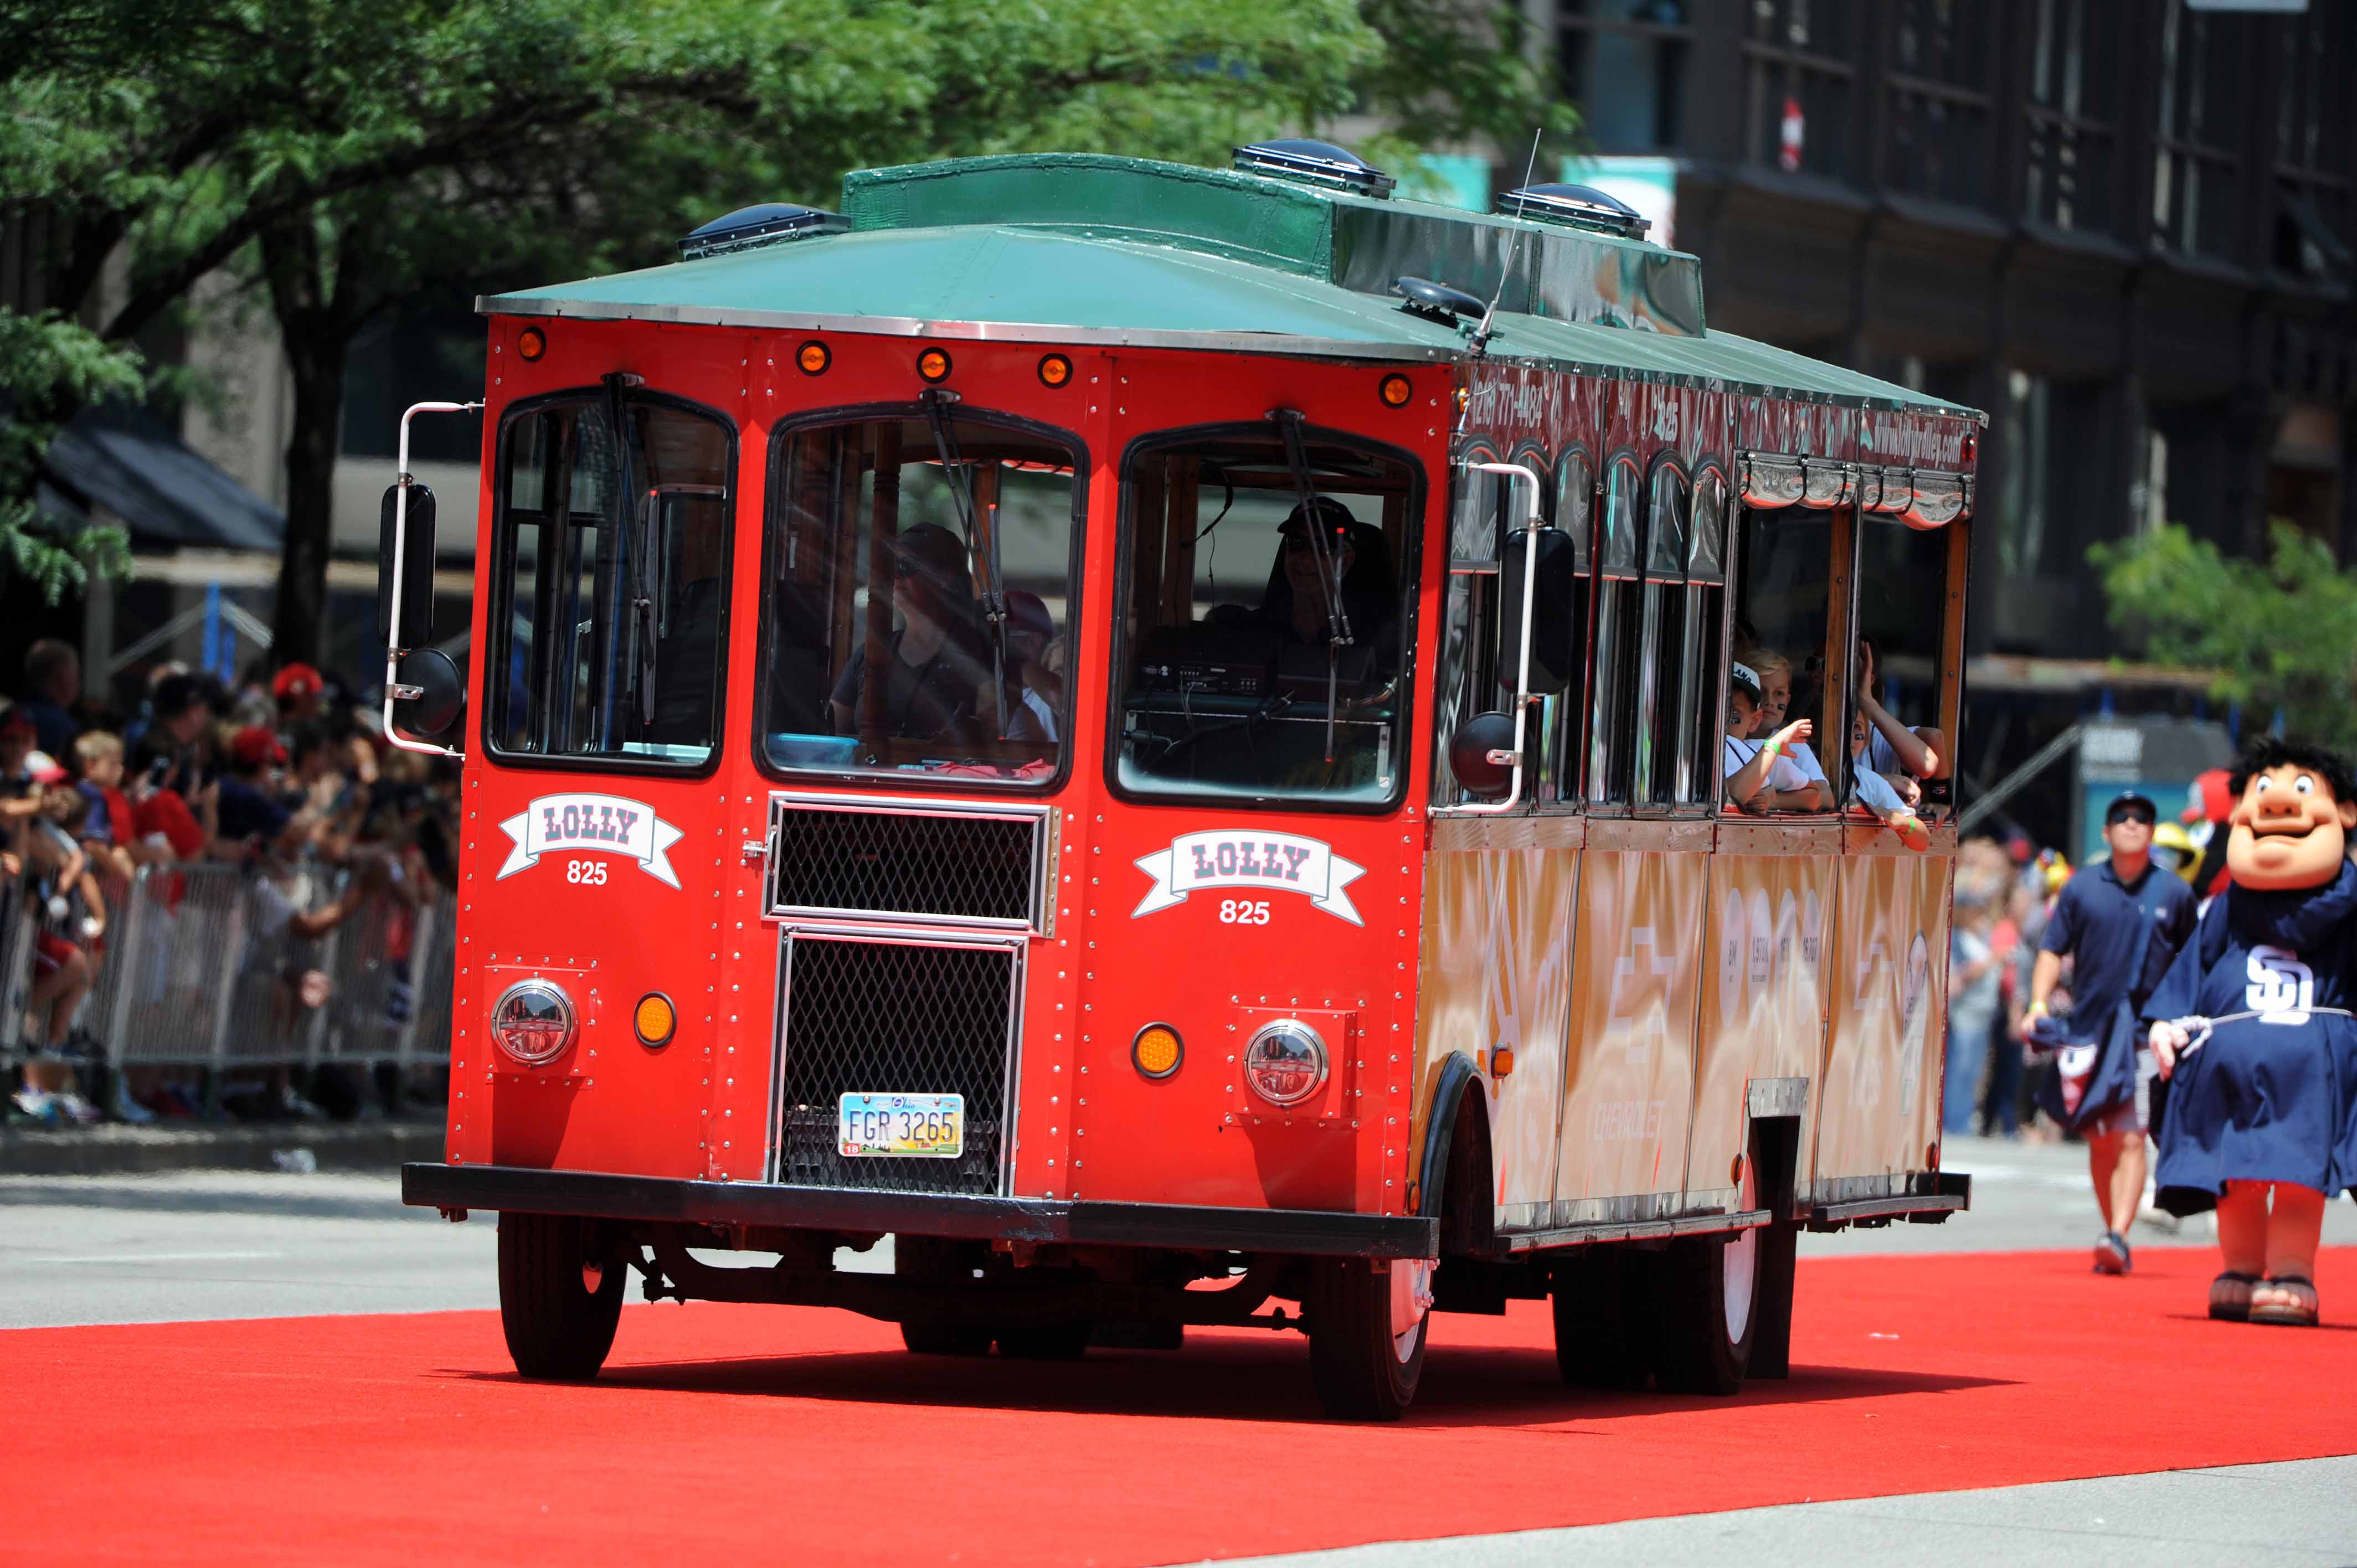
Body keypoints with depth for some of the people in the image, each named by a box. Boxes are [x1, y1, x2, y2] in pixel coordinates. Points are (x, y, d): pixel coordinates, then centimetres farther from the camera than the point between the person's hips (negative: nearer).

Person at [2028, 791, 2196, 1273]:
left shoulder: (2174, 894, 5)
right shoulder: (2082, 887, 7)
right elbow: (2052, 951, 7)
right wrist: (2039, 1004, -6)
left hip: (2145, 1030, -2)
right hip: (2089, 1029, 2)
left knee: (2130, 1138, -13)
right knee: (2099, 1140, 7)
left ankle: (2119, 1236, -21)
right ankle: (2115, 1237, 16)